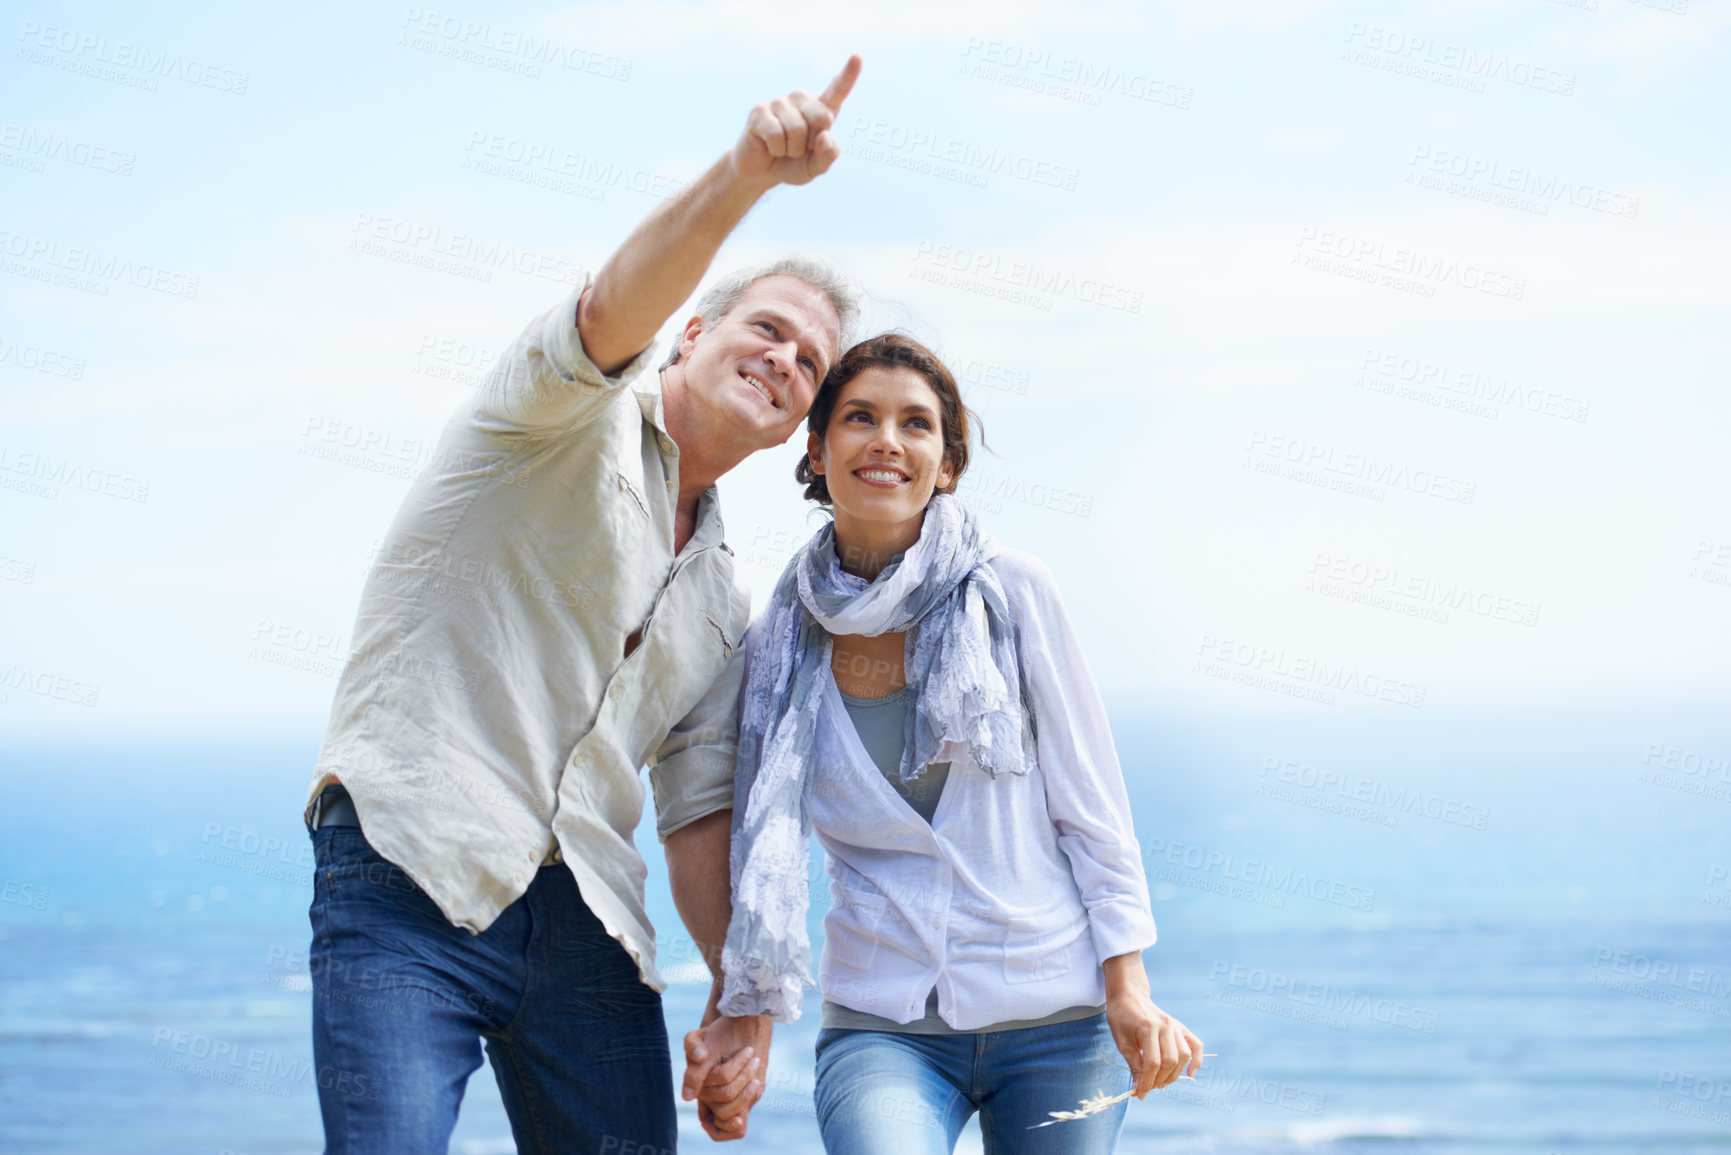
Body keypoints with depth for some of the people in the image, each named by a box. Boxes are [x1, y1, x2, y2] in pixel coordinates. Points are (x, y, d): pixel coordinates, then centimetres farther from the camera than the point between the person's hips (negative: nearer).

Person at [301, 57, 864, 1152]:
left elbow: (699, 812, 20)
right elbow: (613, 310, -19)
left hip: (588, 931, 7)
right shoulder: (581, 418, 5)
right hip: (412, 882, -7)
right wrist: (746, 172, -36)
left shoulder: (727, 605, 22)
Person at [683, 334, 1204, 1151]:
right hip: (881, 1022, 0)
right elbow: (764, 849, 8)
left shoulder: (1009, 590, -2)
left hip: (1055, 1019, 0)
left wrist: (1128, 988, -4)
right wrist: (748, 1015, -3)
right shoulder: (782, 644, 5)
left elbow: (1090, 799, 1)